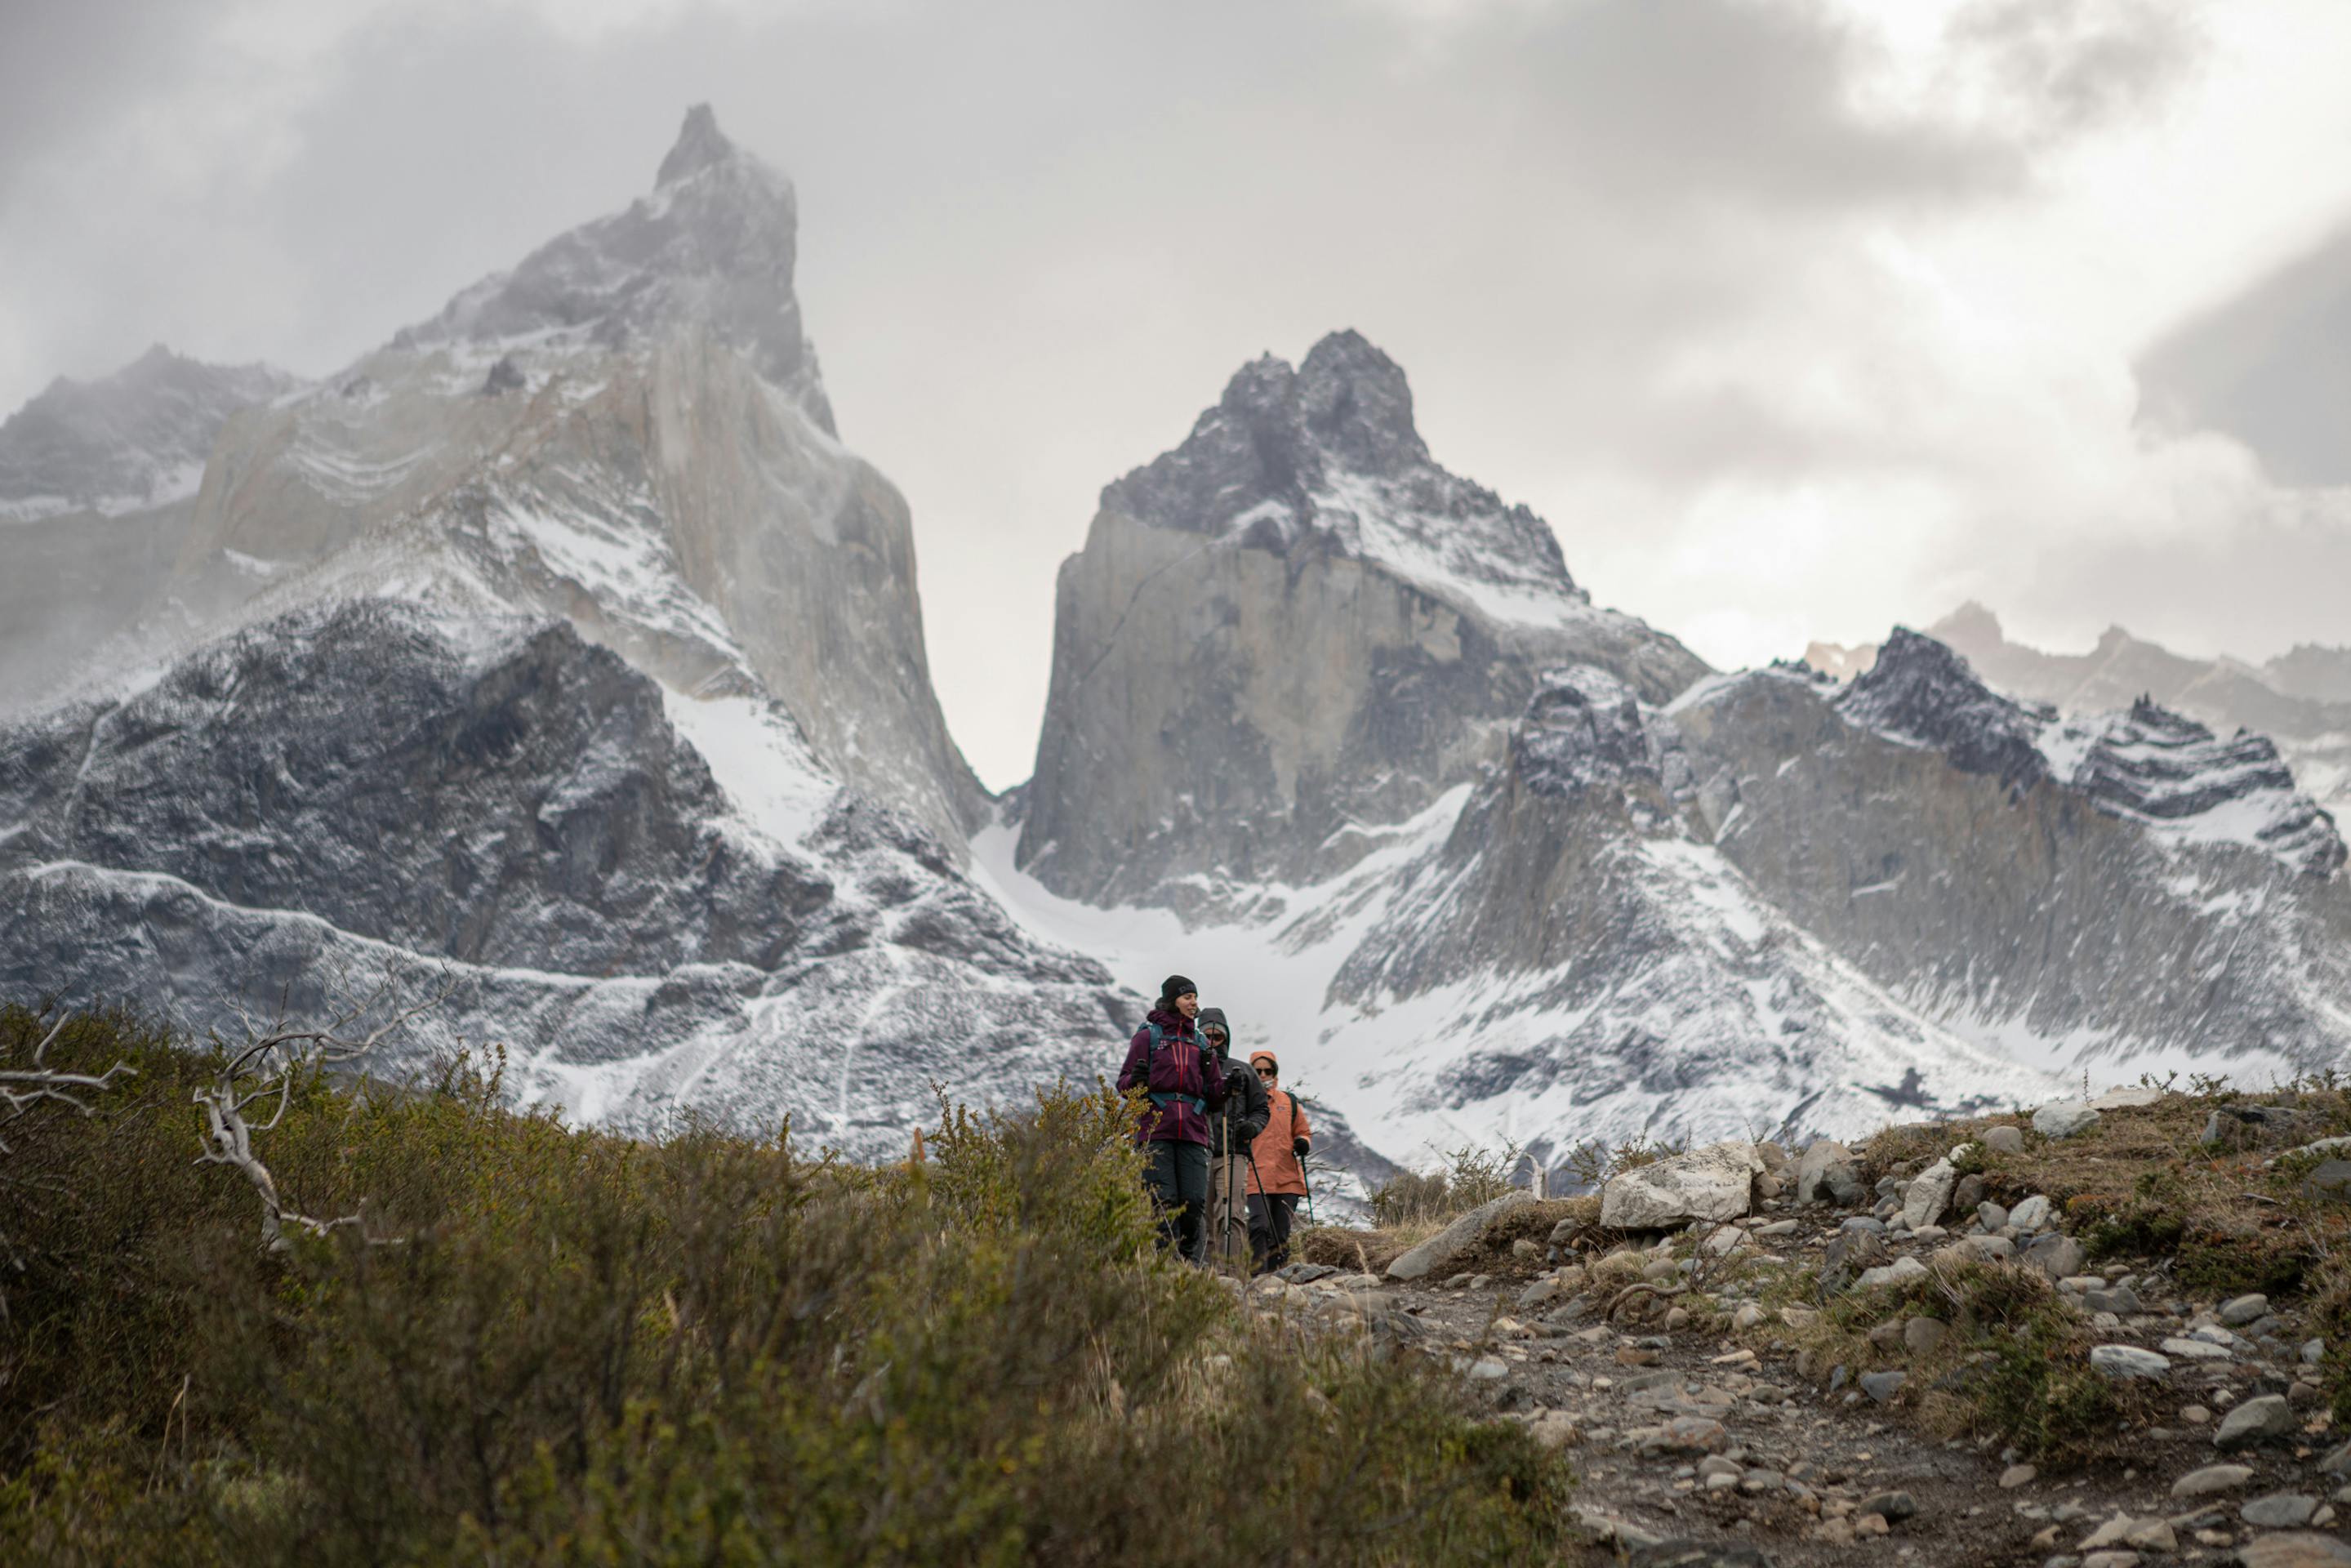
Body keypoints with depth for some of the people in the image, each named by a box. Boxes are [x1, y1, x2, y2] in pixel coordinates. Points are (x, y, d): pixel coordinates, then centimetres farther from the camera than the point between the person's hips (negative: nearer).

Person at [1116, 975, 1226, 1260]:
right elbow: (1123, 1084, 6)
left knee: (1194, 1202, -8)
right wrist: (1136, 1081, -17)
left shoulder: (1200, 1043, 21)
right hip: (1155, 1130, -3)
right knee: (1163, 1202, -11)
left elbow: (1213, 1096, 20)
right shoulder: (1148, 1036, 10)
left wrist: (1226, 1086, -2)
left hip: (1192, 1132, 3)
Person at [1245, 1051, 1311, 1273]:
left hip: (1288, 1177, 3)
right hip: (1256, 1177, -3)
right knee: (1260, 1226, -19)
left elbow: (1304, 1132, 20)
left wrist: (1303, 1142, 0)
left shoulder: (1290, 1102, 15)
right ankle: (1258, 1275, -18)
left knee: (1281, 1232, 4)